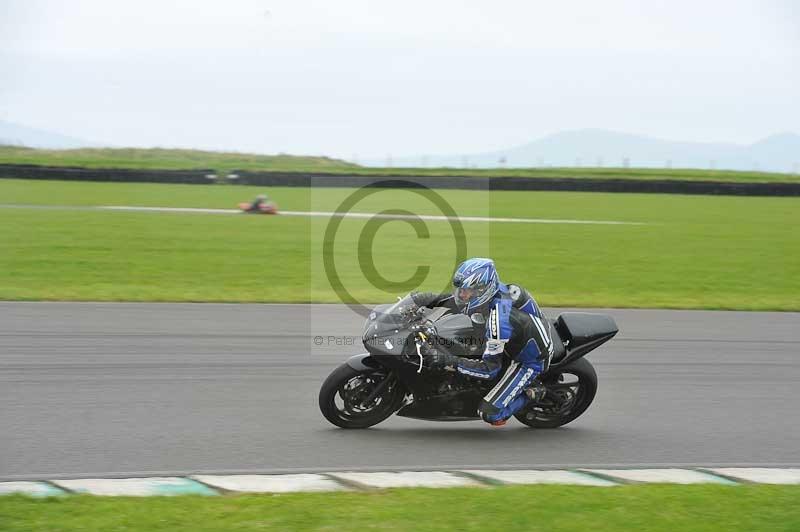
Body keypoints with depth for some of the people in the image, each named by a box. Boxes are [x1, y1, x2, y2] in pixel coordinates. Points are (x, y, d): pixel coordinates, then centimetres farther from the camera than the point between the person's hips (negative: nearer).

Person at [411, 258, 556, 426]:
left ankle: (531, 392, 5)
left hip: (529, 360, -9)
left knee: (489, 413, -17)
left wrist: (449, 362, -40)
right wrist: (412, 301, -14)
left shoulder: (498, 318, -37)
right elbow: (440, 299, 2)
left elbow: (491, 368, -34)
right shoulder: (486, 291, -13)